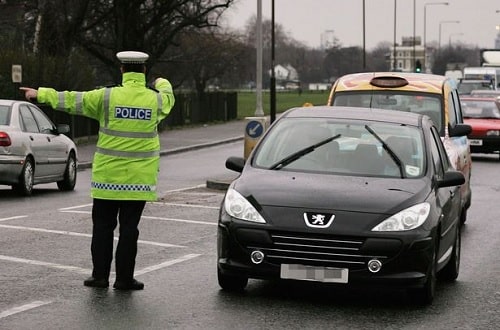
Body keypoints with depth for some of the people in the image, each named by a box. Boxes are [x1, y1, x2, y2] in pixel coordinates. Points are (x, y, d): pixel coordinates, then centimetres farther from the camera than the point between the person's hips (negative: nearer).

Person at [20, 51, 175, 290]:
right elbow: (168, 98, 26)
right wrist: (163, 84, 49)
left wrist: (41, 94, 13)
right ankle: (124, 278, 6)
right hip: (139, 178, 1)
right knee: (129, 227, 4)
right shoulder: (156, 99, 0)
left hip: (108, 175, -1)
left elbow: (72, 101, 0)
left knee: (103, 226, 8)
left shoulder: (107, 97, -7)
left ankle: (100, 275, 11)